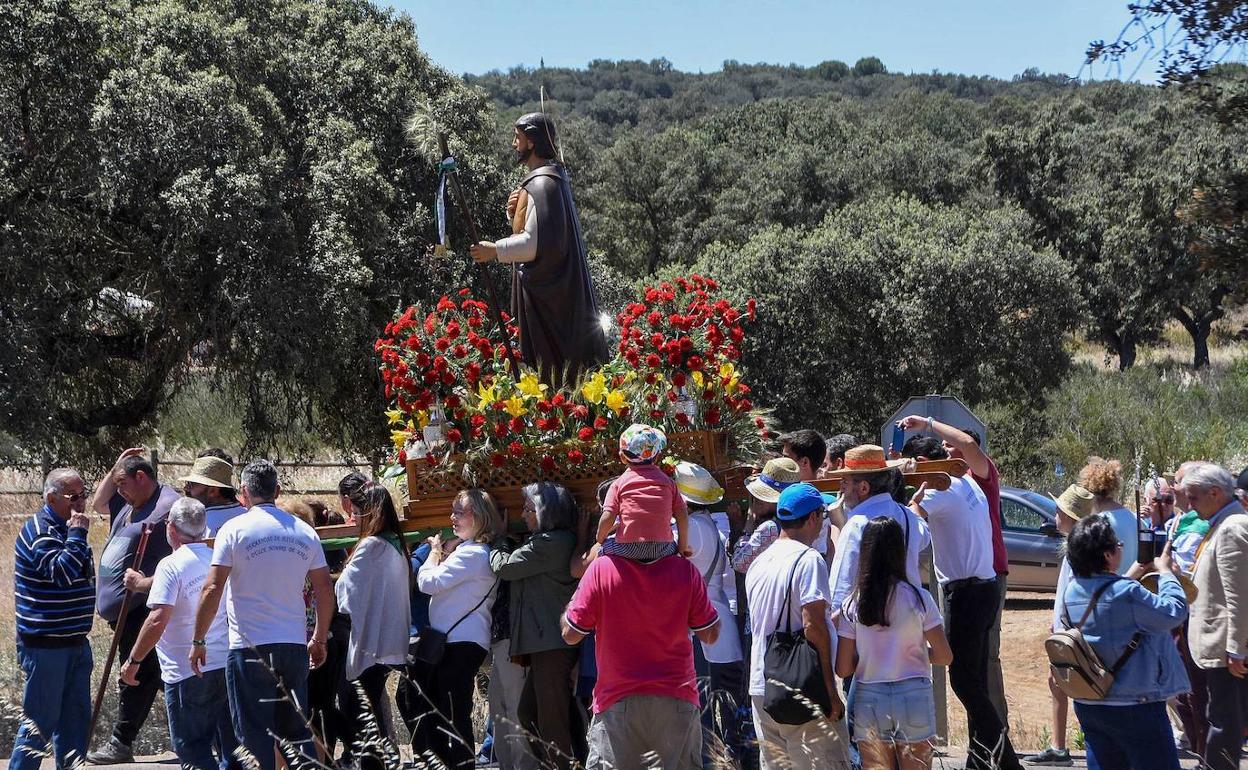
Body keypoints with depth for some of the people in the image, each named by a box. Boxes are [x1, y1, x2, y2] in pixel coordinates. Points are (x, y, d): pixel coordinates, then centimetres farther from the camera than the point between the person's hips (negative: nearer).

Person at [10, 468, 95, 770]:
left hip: (74, 642, 9)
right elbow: (63, 573, -29)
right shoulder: (39, 531, -15)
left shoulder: (66, 529, 15)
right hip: (45, 644, -9)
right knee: (40, 722, -5)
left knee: (76, 717, 12)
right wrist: (77, 534, -23)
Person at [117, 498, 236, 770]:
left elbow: (158, 620, -21)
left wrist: (133, 661, -11)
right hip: (227, 666, 6)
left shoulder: (171, 565, -13)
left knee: (191, 748, 2)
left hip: (188, 672, -6)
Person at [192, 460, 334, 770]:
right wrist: (319, 639, 19)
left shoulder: (235, 529, -5)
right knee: (299, 735, 13)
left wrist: (198, 641, -2)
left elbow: (212, 589, -10)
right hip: (295, 646, 4)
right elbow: (325, 591, 8)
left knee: (255, 739, 0)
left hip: (250, 648, -4)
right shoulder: (305, 532, 7)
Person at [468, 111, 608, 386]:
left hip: (546, 295, -10)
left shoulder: (542, 184, -18)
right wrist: (516, 211, 4)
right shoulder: (555, 176, 13)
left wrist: (496, 250, -17)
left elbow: (539, 242, -24)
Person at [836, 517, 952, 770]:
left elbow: (843, 669, -3)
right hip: (913, 697, -1)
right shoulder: (918, 598, -7)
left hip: (869, 701, 1)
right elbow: (944, 656, -4)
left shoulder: (853, 605, -3)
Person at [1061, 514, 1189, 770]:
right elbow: (1174, 611, -14)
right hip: (1133, 706, -8)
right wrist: (1166, 571, -2)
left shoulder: (1073, 590, 1)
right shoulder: (1125, 593, -23)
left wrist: (1131, 576, 17)